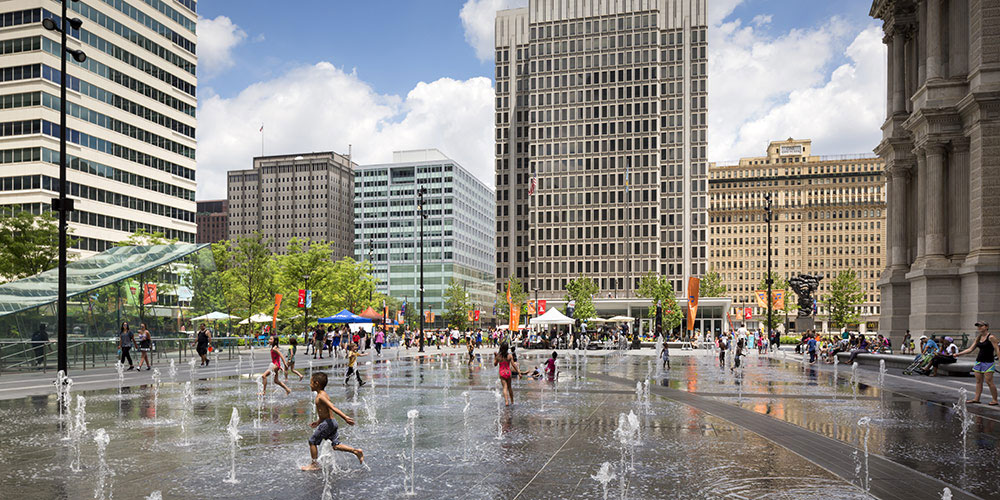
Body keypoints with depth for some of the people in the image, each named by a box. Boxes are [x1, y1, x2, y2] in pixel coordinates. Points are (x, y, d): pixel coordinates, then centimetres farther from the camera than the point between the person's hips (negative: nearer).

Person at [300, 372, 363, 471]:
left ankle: (314, 464, 11)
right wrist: (318, 422, 30)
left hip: (327, 423, -9)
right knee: (336, 445, 10)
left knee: (312, 441, 4)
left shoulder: (320, 396, -15)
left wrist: (345, 417, -31)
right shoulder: (324, 394, 15)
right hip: (331, 422, 9)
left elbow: (333, 408, -25)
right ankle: (356, 451, 3)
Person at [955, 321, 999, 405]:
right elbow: (970, 349, 13)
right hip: (979, 361, 7)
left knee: (989, 381, -8)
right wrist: (958, 354, 8)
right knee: (978, 381, 7)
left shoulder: (991, 337, -8)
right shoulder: (978, 338, 12)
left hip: (988, 362, -7)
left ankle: (995, 400, 1)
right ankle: (976, 398, 9)